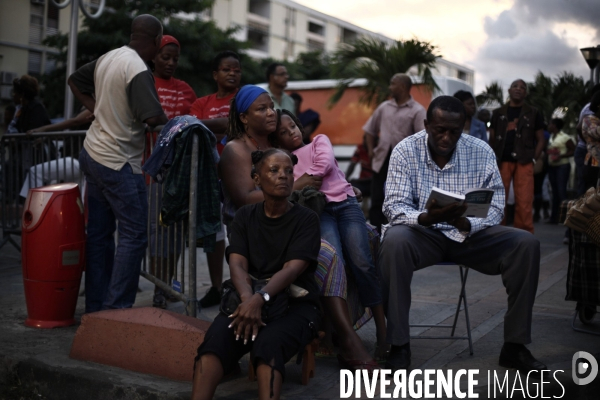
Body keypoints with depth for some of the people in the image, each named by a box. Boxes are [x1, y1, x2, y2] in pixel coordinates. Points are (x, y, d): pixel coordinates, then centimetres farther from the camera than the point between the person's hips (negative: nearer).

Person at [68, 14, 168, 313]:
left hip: (92, 154, 9)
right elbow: (153, 117, -25)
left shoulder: (107, 58, 7)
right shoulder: (139, 71, -18)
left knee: (99, 233, 12)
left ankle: (95, 308, 21)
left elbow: (75, 81, 20)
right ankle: (116, 310, 1)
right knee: (134, 235, -1)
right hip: (118, 163, -9)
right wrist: (168, 120, -4)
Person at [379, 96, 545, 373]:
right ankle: (399, 345, -24)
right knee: (394, 241, -36)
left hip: (470, 233, 3)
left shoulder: (482, 152, -5)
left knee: (526, 244, -20)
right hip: (423, 233, -2)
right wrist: (425, 218, -36)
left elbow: (495, 206, -6)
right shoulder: (406, 151, -9)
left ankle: (515, 345, -9)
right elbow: (394, 205, -15)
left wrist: (467, 225, -28)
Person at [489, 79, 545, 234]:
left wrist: (534, 159, -2)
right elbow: (492, 139, 14)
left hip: (524, 162, -1)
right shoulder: (498, 113, 14)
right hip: (502, 161, 1)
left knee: (524, 202, -5)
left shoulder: (533, 113, 10)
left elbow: (540, 140, 11)